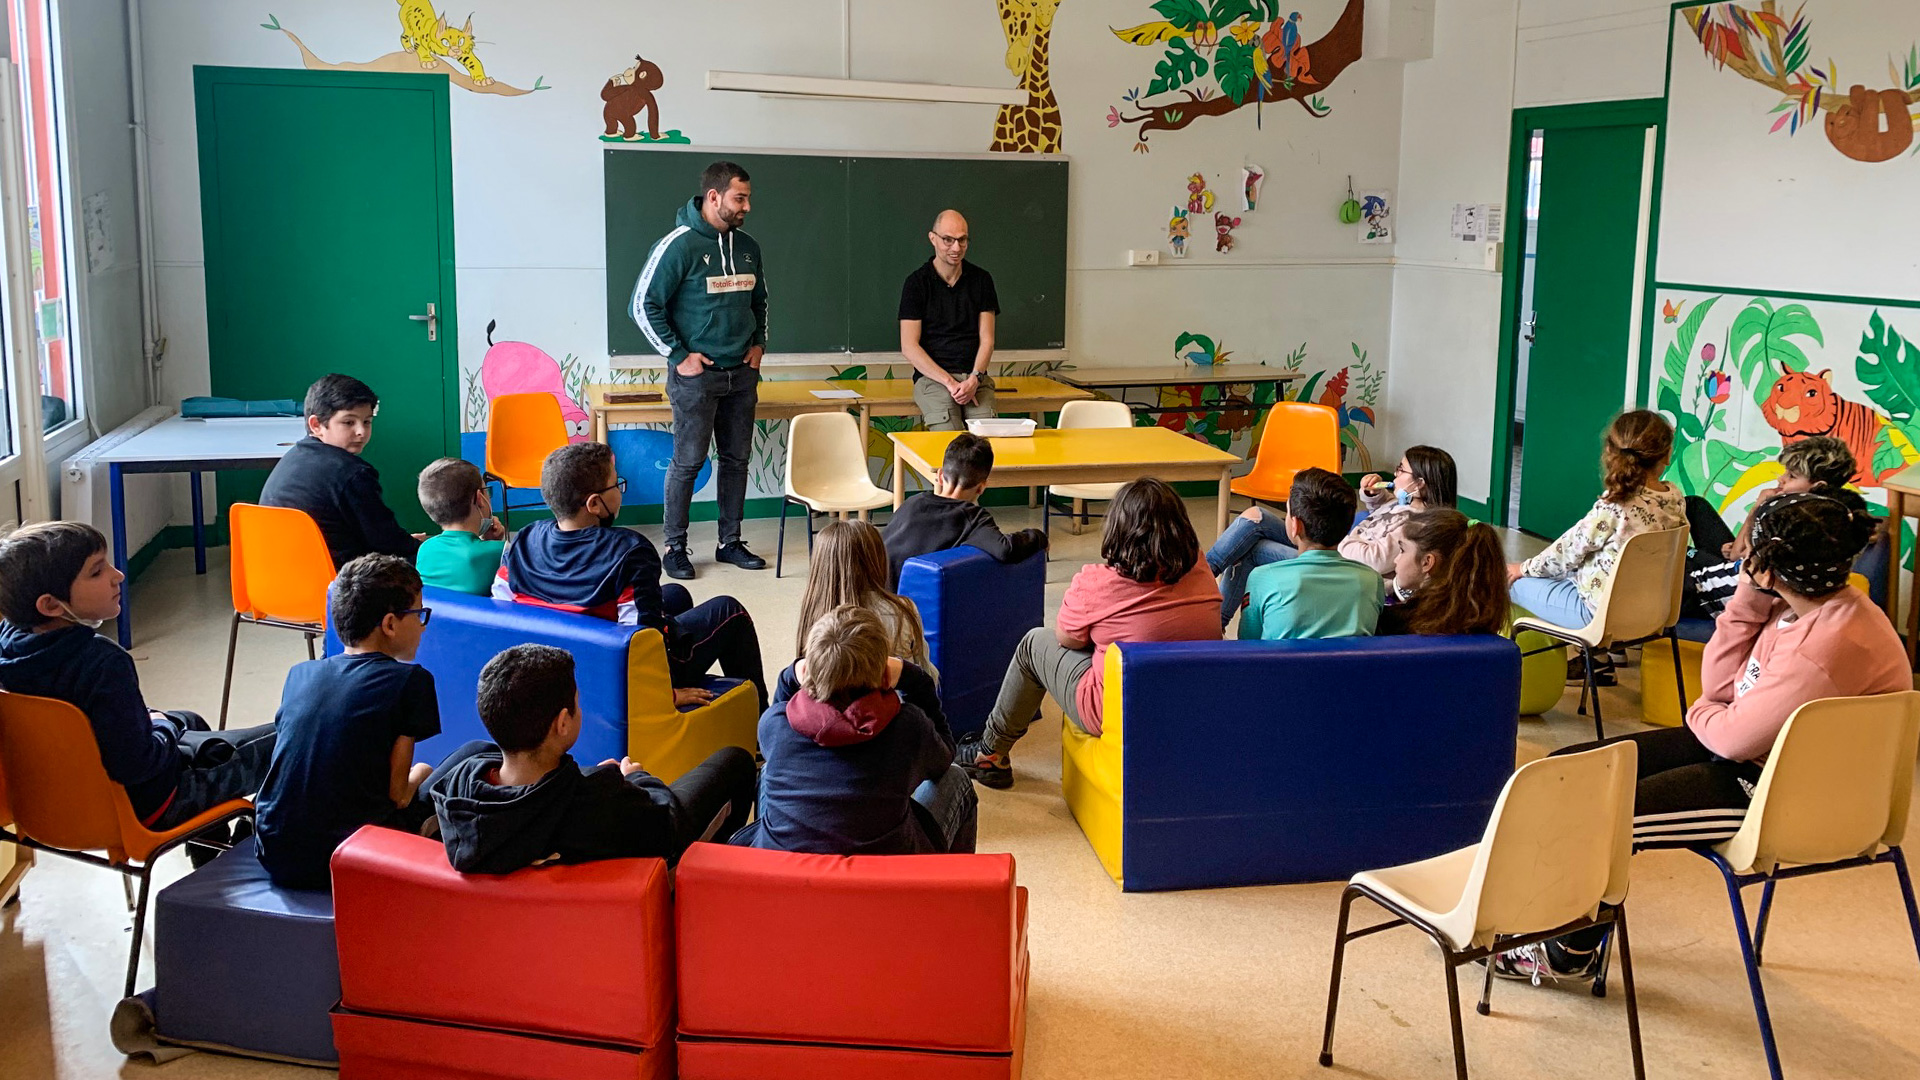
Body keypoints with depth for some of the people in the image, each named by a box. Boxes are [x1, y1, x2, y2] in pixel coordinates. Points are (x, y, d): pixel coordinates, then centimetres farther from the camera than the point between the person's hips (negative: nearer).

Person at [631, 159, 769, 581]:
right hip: (696, 374, -6)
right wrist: (678, 355, -12)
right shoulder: (679, 245, -12)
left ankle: (730, 542, 20)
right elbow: (644, 305, -11)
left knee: (737, 459, 10)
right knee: (688, 461, -2)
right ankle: (675, 547, 9)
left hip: (742, 373, 6)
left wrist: (758, 343, 11)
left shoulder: (747, 247, 9)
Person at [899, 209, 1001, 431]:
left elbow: (986, 339, 9)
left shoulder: (981, 280, 13)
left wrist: (974, 379, -11)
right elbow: (909, 347, -3)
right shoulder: (917, 282, 4)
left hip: (976, 377, 3)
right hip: (932, 377, -2)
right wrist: (950, 382, -14)